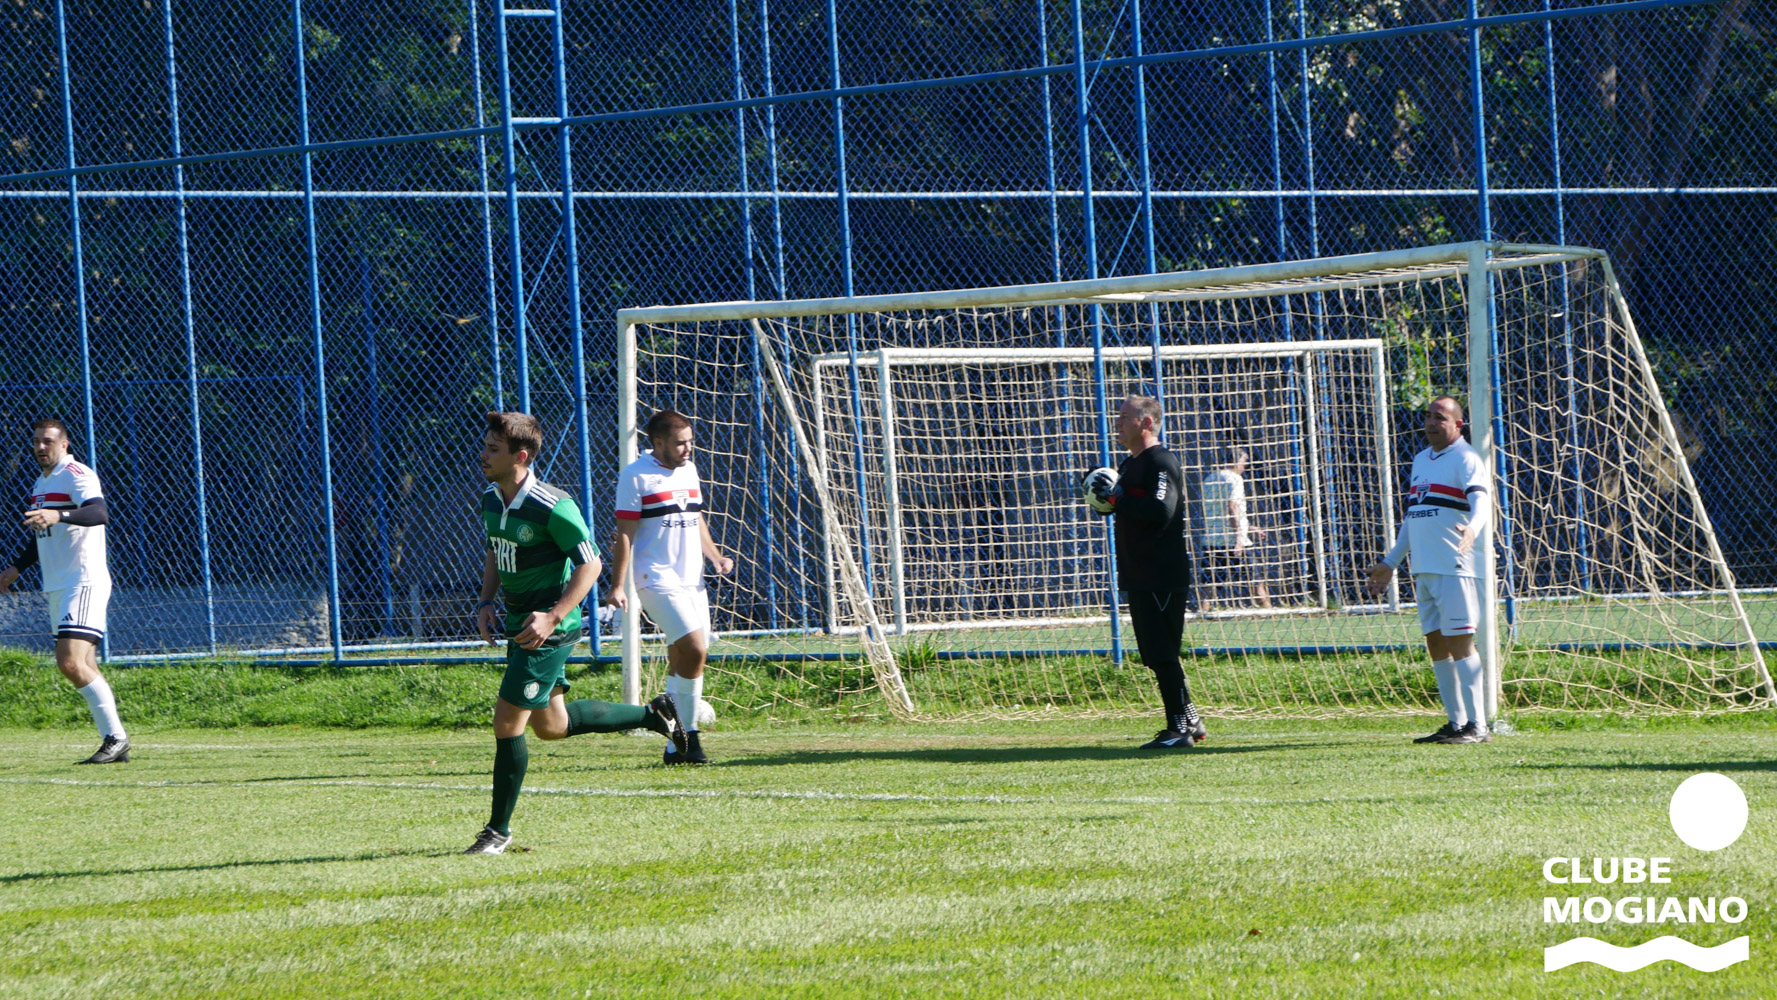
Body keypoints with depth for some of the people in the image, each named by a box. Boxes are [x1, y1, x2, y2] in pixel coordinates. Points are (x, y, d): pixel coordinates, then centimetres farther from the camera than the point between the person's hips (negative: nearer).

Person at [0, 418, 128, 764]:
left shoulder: (77, 476, -11)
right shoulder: (40, 485, 18)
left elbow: (100, 513, -30)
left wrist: (59, 515, -44)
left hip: (84, 583, -9)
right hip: (57, 588, 9)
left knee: (72, 663, -20)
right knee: (83, 667, 5)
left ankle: (115, 737, -15)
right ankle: (115, 744, 7)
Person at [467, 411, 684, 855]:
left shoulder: (551, 506, -21)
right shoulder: (491, 499, 4)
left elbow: (590, 565, -17)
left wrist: (552, 618, -25)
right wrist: (485, 603, 7)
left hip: (549, 629, -9)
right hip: (519, 622, 9)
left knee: (507, 720, -10)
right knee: (550, 725, 17)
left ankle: (499, 830, 1)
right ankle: (652, 714, 33)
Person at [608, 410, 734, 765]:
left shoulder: (688, 470, 14)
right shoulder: (636, 476, -7)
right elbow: (624, 534, -8)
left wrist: (715, 556, 10)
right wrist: (618, 585, -12)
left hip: (692, 580, 7)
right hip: (657, 581, -7)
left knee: (681, 661, 6)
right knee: (695, 649, -19)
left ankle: (675, 748, 11)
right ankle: (688, 735, -10)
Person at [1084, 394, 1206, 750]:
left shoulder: (1161, 462, -12)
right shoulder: (1130, 464, 18)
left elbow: (1161, 510, -25)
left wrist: (1117, 497, -20)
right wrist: (1106, 498, 5)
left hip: (1163, 577, -10)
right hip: (1139, 576, 10)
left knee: (1163, 653, -11)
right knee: (1157, 655, 13)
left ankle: (1180, 727, -10)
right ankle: (1189, 721, 20)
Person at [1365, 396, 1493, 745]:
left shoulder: (1465, 459, -5)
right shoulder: (1421, 460, 20)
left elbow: (1481, 500, -23)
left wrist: (1472, 528, -44)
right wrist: (1391, 562, 30)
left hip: (1454, 569, -8)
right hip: (1424, 570, 8)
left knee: (1460, 644, -11)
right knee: (1436, 645, 8)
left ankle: (1476, 726, -10)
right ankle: (1455, 722, 13)